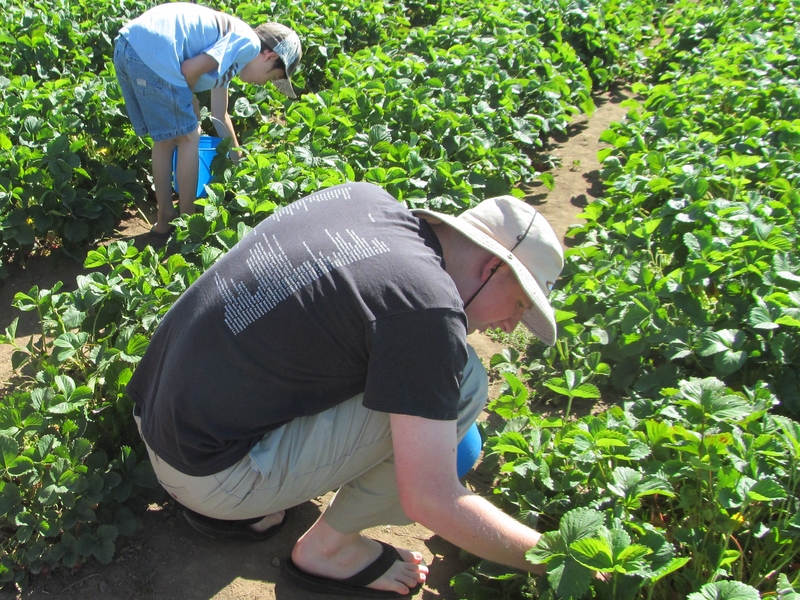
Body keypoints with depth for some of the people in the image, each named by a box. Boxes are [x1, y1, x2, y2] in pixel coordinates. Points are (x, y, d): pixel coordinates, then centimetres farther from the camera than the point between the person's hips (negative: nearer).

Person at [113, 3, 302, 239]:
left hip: (125, 47, 10)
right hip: (152, 51, -10)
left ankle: (164, 220, 27)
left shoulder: (228, 53, 28)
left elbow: (220, 114, 36)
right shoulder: (250, 43, 1)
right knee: (188, 138, 5)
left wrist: (237, 157, 46)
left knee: (165, 139, 20)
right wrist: (191, 101, 9)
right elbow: (190, 69, -10)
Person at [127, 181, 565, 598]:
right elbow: (431, 502, -19)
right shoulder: (430, 304, -20)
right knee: (463, 380, -11)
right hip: (209, 470, -8)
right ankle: (328, 547, 6)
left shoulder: (365, 196, 4)